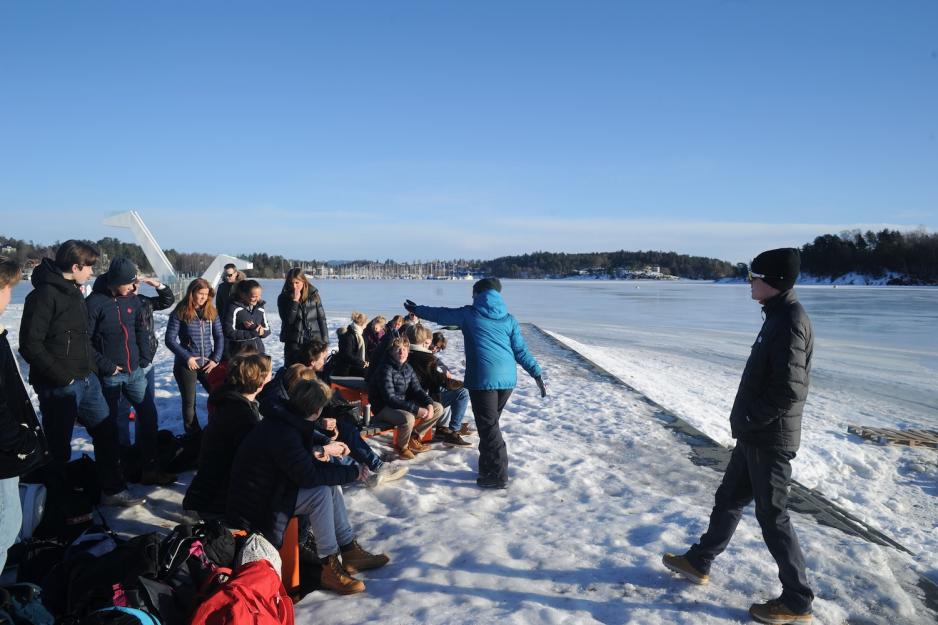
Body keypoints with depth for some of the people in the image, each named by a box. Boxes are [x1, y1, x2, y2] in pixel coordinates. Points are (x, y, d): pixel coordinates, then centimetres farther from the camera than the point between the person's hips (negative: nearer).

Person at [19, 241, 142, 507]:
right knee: (59, 448, 5)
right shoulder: (44, 294, -16)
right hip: (59, 386, -9)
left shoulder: (74, 292, 11)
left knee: (106, 432, 14)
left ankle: (113, 490, 26)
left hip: (86, 380, 9)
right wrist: (62, 376, -18)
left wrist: (91, 365, 11)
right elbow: (30, 345, -20)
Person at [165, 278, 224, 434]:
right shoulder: (180, 313, -8)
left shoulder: (212, 312, 4)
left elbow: (219, 337, 7)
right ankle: (193, 434, 21)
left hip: (207, 363, 3)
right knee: (189, 402, 7)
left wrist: (216, 359, -3)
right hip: (186, 364, -3)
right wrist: (187, 357, -13)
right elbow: (170, 339, -8)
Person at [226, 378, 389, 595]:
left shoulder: (282, 420, 0)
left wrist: (319, 450, 24)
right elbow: (308, 476, -27)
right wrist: (353, 472, -19)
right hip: (256, 507, -10)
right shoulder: (282, 434, -29)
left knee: (332, 484, 3)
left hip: (269, 487, 10)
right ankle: (330, 568, -13)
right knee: (321, 492, -23)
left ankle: (350, 552, 8)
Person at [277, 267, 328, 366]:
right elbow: (288, 320, -12)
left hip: (314, 340, 1)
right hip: (293, 343, 0)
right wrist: (295, 301, -18)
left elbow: (321, 318, 5)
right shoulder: (283, 298, -1)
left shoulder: (313, 295, 1)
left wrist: (325, 341, 2)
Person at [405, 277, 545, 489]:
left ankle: (498, 476, 2)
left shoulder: (469, 314, 4)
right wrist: (537, 374, 14)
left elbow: (440, 314, 17)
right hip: (507, 377, 6)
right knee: (491, 423, 18)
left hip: (483, 377, -5)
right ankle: (488, 467, 27)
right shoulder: (508, 319, 14)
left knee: (488, 426, 0)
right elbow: (521, 350, 10)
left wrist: (417, 310, 32)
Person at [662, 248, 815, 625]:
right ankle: (698, 563, 35)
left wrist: (748, 420, -16)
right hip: (755, 437, 10)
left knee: (772, 515, 2)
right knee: (729, 498, 19)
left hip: (770, 440, -10)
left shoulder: (789, 323, -22)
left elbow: (789, 390, -28)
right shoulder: (779, 316, 10)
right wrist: (746, 421, 13)